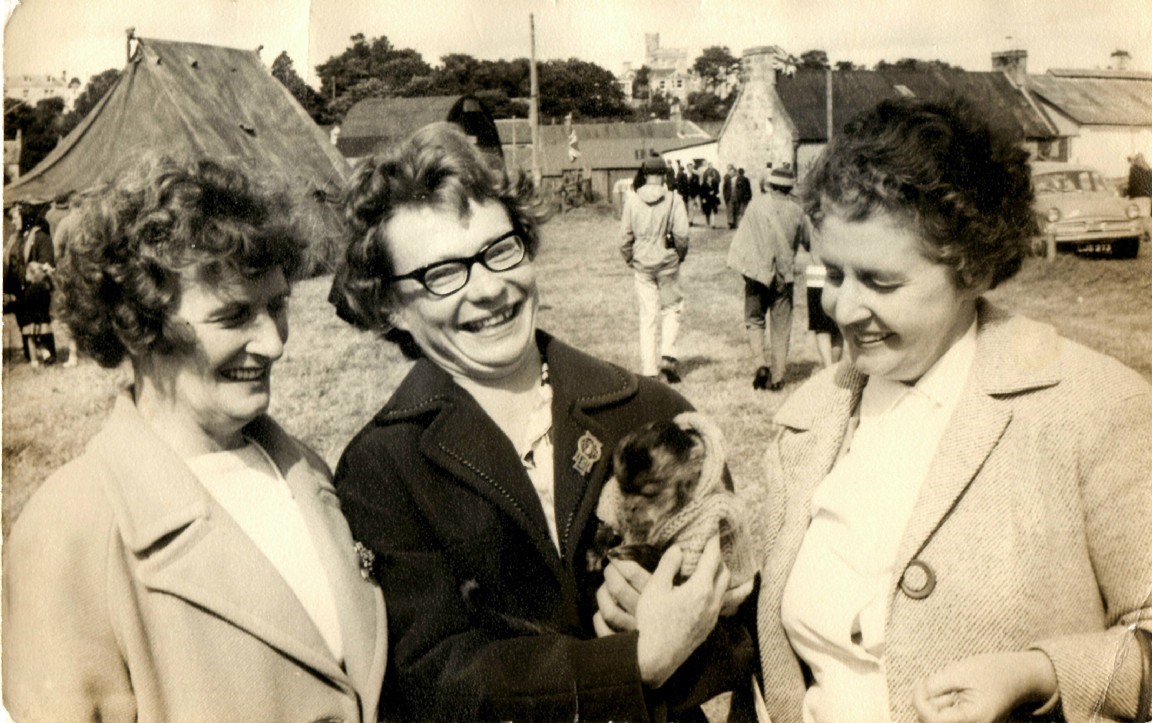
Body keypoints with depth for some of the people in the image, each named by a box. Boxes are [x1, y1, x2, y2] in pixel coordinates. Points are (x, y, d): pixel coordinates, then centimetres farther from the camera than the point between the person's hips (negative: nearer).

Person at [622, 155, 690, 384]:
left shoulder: (633, 201, -3)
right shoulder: (673, 199, -8)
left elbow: (625, 235, 0)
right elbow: (682, 234, -10)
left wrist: (630, 260, 15)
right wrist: (679, 256, 8)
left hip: (642, 264, 2)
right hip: (667, 262, -2)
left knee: (647, 315, 7)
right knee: (672, 307, 16)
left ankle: (649, 369, 7)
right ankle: (668, 355, 0)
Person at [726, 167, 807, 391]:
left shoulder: (757, 204, -6)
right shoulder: (796, 211, -3)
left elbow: (743, 238, -4)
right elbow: (807, 240, 8)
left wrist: (741, 265, 5)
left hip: (757, 272, -1)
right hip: (784, 275, 1)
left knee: (754, 320, 13)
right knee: (781, 327, 8)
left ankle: (760, 363, -8)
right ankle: (777, 377, 9)